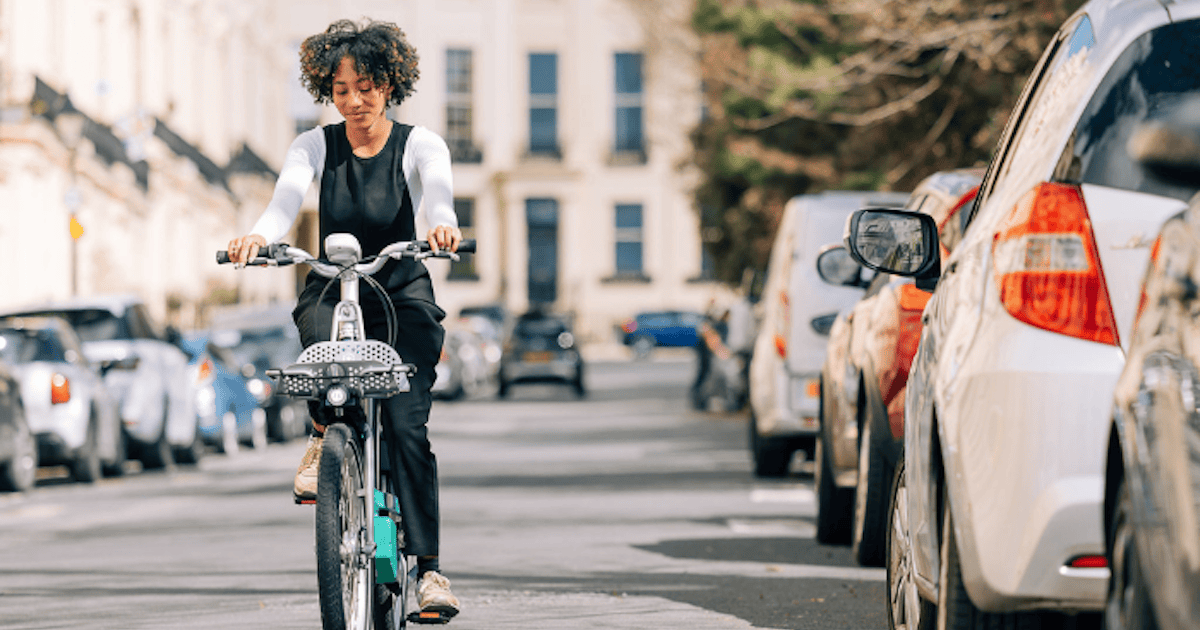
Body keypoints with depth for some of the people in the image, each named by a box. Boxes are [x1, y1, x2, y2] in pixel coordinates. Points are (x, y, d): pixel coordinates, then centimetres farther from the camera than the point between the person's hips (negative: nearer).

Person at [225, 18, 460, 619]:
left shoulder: (419, 145, -4)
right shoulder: (316, 146, 0)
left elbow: (438, 187, -26)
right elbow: (286, 196, -19)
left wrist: (442, 224, -51)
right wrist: (259, 235, -43)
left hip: (403, 293, -1)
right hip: (332, 290, 1)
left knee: (407, 426, -17)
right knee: (321, 335, -38)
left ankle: (428, 566, -13)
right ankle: (323, 434, -12)